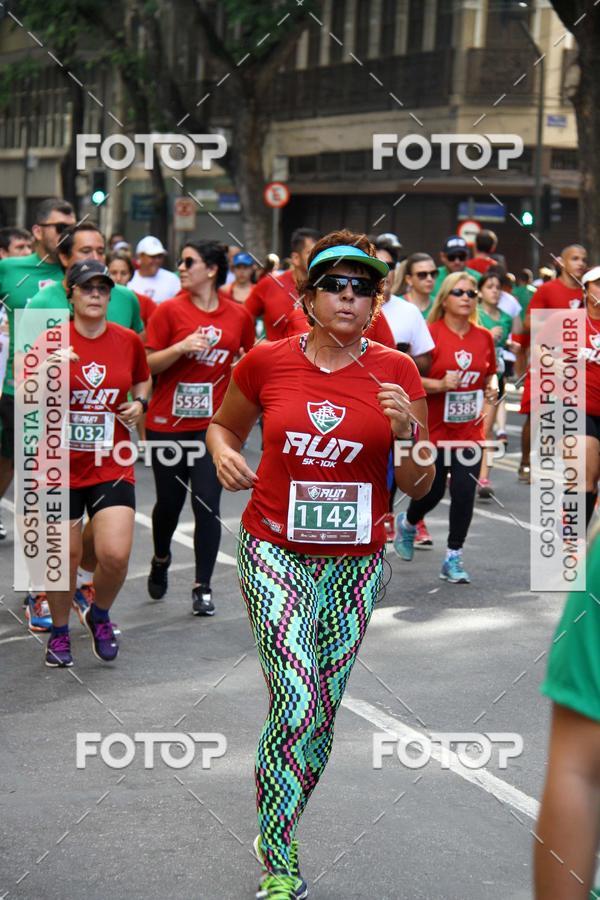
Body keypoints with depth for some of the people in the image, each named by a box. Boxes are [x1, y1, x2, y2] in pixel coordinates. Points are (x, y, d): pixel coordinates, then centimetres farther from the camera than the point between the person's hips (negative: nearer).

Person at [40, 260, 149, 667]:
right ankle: (60, 632, 32)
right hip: (61, 466, -1)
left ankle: (100, 615, 20)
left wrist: (139, 403, 0)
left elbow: (142, 381, 20)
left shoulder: (128, 340, 1)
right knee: (65, 558, 6)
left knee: (116, 555, -12)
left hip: (112, 467, 1)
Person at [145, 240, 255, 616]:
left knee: (207, 504, -6)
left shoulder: (239, 315, 1)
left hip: (213, 423, 0)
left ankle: (203, 588, 4)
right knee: (169, 501, 11)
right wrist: (180, 348, -21)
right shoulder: (169, 311, -4)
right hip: (167, 422, 0)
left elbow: (249, 356, 18)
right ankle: (161, 560, 40)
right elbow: (149, 364, -5)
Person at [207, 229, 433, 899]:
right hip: (274, 549, -2)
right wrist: (223, 452, -7)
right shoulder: (266, 363, -5)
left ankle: (275, 839, 34)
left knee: (322, 712, 12)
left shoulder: (396, 372, -4)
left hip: (354, 560, 2)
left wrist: (405, 432, -20)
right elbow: (224, 424, 15)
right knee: (296, 704, -17)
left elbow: (417, 487, -1)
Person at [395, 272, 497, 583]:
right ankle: (407, 523, 40)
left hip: (469, 429, 3)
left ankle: (454, 558, 10)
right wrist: (439, 385, -24)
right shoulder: (430, 334, -11)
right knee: (433, 491, 5)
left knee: (464, 493, -4)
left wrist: (489, 390, 0)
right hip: (434, 428, -3)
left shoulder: (484, 337, 4)